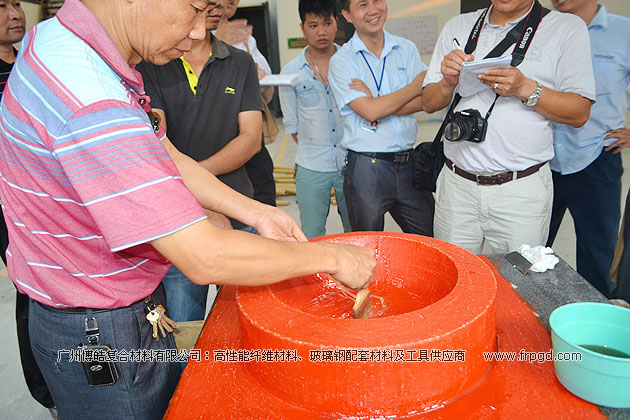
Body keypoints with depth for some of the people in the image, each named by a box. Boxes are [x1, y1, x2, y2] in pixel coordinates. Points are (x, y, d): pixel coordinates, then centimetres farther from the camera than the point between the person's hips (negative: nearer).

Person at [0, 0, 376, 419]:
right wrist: (331, 256, -21)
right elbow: (205, 259, -34)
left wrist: (257, 214, 2)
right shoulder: (91, 98, -33)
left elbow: (169, 159, 7)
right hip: (100, 336, -9)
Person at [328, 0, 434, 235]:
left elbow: (425, 101, -3)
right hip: (367, 168, -3)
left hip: (409, 163, 4)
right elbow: (369, 111, -16)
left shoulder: (407, 49, 8)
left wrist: (377, 102, -15)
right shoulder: (342, 61, -4)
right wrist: (415, 86, -5)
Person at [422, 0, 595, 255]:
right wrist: (448, 83, -10)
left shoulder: (568, 28, 3)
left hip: (522, 188, -2)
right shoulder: (457, 27, 11)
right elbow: (429, 103, 11)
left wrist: (525, 88, -17)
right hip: (457, 184, 2)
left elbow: (579, 113, -3)